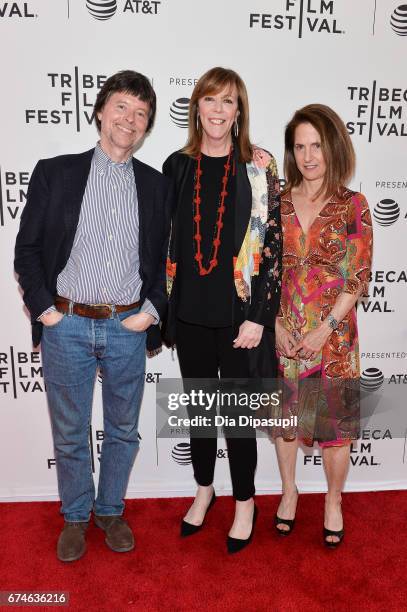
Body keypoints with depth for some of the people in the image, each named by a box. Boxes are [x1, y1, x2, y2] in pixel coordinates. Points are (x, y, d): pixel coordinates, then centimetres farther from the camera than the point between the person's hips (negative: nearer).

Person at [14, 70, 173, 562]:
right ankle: (75, 517, 36)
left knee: (123, 429, 15)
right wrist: (43, 308, -6)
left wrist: (152, 309, -3)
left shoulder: (156, 186, 5)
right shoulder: (54, 173, 0)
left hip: (128, 328, 2)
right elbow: (27, 249, 2)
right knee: (70, 432, 13)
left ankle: (111, 510, 38)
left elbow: (165, 258, 9)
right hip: (65, 325, -1)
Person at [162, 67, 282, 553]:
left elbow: (272, 247, -6)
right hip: (190, 313, 3)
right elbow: (165, 240, 9)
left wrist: (258, 317, -11)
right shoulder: (177, 166, 5)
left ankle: (245, 501, 31)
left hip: (239, 314, -3)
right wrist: (162, 304, 7)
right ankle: (204, 489, 39)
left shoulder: (258, 170, -3)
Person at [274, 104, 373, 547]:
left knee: (335, 419, 9)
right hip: (282, 332, 3)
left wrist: (325, 329, -13)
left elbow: (358, 277, -7)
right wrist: (274, 323, -6)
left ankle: (333, 501, 33)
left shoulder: (353, 206, -5)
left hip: (333, 333, -2)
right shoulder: (277, 202, 2)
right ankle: (289, 490, 38)